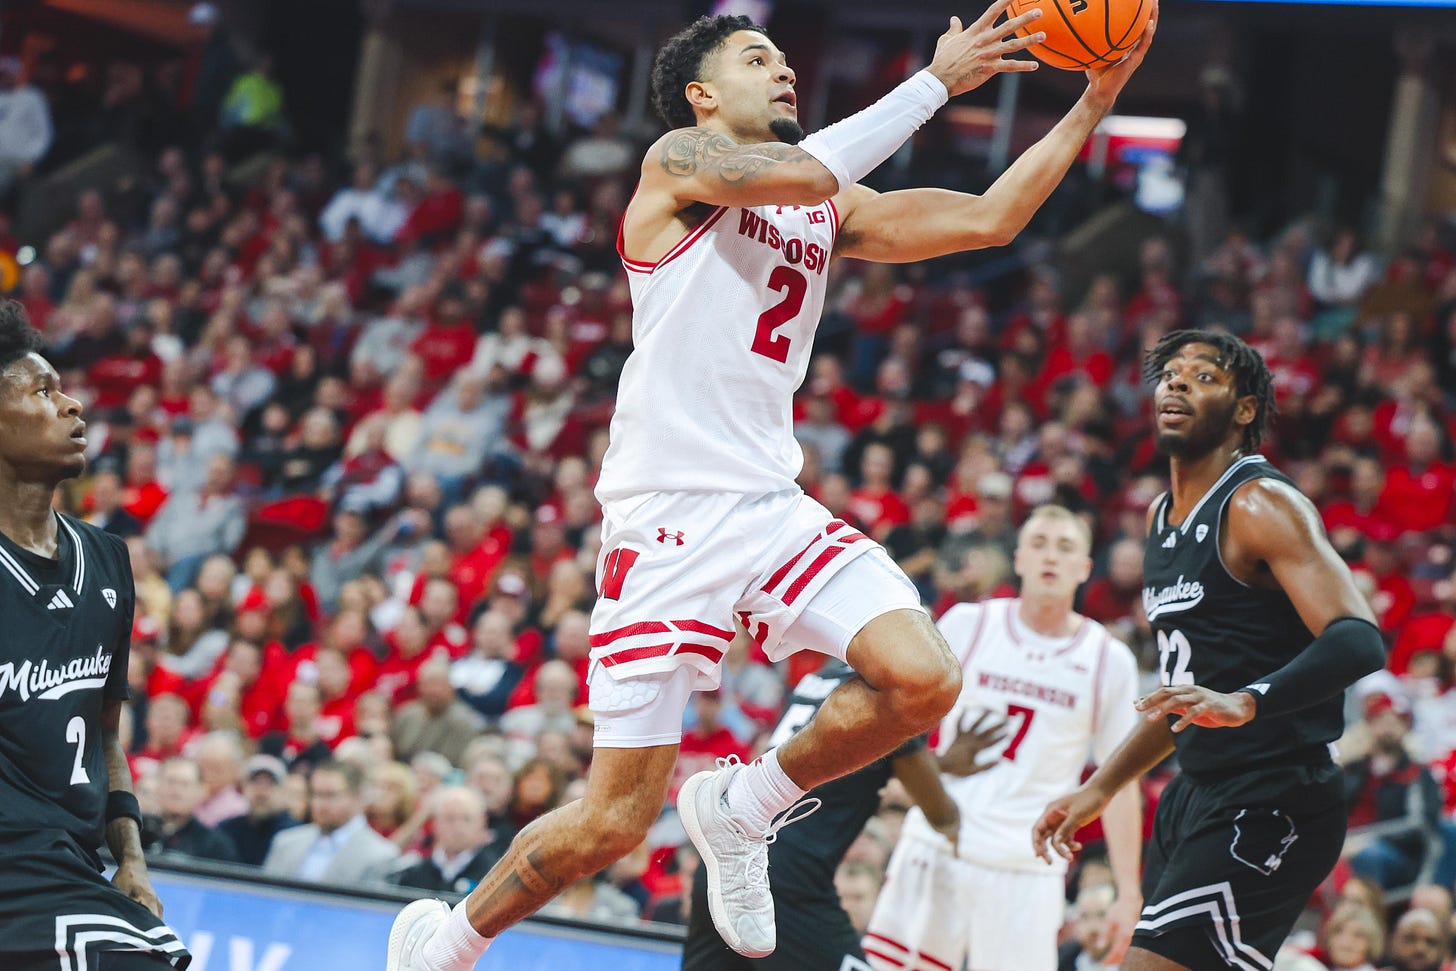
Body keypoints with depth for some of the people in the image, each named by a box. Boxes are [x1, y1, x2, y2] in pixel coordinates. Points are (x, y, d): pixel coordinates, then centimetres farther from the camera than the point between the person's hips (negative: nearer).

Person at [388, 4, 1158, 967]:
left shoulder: (832, 212, 19)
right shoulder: (680, 159, -2)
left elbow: (989, 217, 12)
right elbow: (805, 172, -22)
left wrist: (1094, 103, 3)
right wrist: (936, 82, -15)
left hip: (775, 507, 7)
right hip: (670, 519, -7)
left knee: (924, 679, -17)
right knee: (614, 822, -7)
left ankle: (740, 807, 8)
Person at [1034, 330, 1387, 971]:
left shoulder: (1261, 504, -12)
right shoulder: (1161, 517, 16)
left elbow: (1358, 643, -26)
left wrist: (1245, 703, -41)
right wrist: (1098, 791, 24)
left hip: (1270, 806, -10)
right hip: (1196, 797, 10)